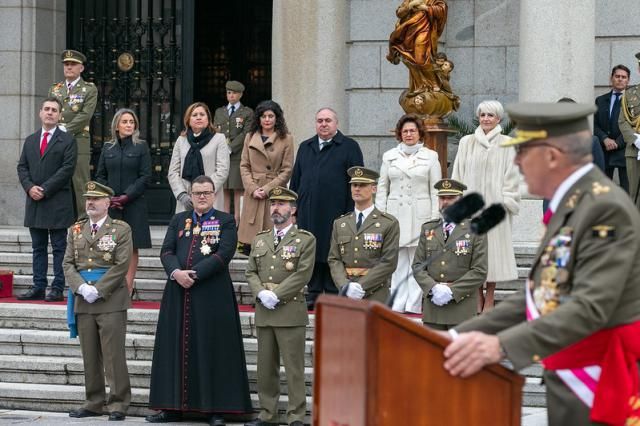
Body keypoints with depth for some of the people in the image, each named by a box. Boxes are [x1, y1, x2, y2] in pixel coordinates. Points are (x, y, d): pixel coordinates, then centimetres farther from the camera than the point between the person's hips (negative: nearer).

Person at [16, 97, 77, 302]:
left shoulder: (67, 140, -1)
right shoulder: (30, 141, 16)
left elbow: (67, 168, -10)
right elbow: (22, 167, 12)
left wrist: (45, 189, -14)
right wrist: (30, 187, -7)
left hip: (58, 203, -5)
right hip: (34, 202, 5)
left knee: (59, 248, -2)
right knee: (38, 248, 8)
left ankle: (58, 288, 0)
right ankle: (38, 288, 11)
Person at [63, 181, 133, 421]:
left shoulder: (121, 230, 1)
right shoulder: (75, 231, 15)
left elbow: (121, 265, -8)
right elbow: (68, 264, 8)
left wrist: (98, 290, -14)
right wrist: (81, 288, -9)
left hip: (111, 300, -5)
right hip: (83, 301, 5)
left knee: (113, 354, -6)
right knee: (90, 355, 7)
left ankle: (118, 404, -1)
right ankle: (94, 403, 14)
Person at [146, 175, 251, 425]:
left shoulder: (226, 221, 3)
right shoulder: (179, 220, 16)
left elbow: (224, 254, -9)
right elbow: (166, 251, 6)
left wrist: (194, 274, -15)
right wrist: (176, 272, -14)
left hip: (212, 295, -4)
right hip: (178, 293, 4)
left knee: (213, 349, -3)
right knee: (175, 348, 5)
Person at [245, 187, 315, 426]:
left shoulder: (305, 240, 0)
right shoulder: (260, 240, 16)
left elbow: (303, 275, -9)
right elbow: (251, 273, 12)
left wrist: (276, 296, -14)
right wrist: (261, 293, -7)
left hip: (290, 313, -5)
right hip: (263, 313, 5)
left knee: (294, 368, -5)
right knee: (266, 368, 9)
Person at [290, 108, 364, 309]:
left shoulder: (349, 147, 2)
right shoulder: (305, 147, 18)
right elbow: (296, 179, 19)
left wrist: (351, 213, -9)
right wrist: (293, 207, 12)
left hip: (335, 213, -4)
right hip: (308, 213, 4)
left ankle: (333, 294, 5)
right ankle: (314, 293, 12)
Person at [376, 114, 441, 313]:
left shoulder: (430, 156, 7)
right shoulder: (389, 156, 13)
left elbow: (435, 191, 4)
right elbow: (382, 188, 13)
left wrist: (435, 219, -3)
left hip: (420, 216, -2)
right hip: (395, 214, 2)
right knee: (397, 262, 1)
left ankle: (413, 305, -1)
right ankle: (397, 304, 4)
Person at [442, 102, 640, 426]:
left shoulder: (606, 209, -19)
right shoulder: (570, 205, 11)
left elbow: (590, 307, -28)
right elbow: (540, 296, 15)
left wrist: (500, 345, -36)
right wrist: (461, 335, 9)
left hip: (597, 388, -9)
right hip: (568, 383, 9)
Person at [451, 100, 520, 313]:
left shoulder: (507, 144, 2)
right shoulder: (467, 143, 9)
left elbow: (511, 176, 2)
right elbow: (458, 174, 11)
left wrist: (505, 201, -6)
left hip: (495, 204, -2)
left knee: (493, 246, -1)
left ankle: (489, 299, 5)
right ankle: (477, 298, 9)